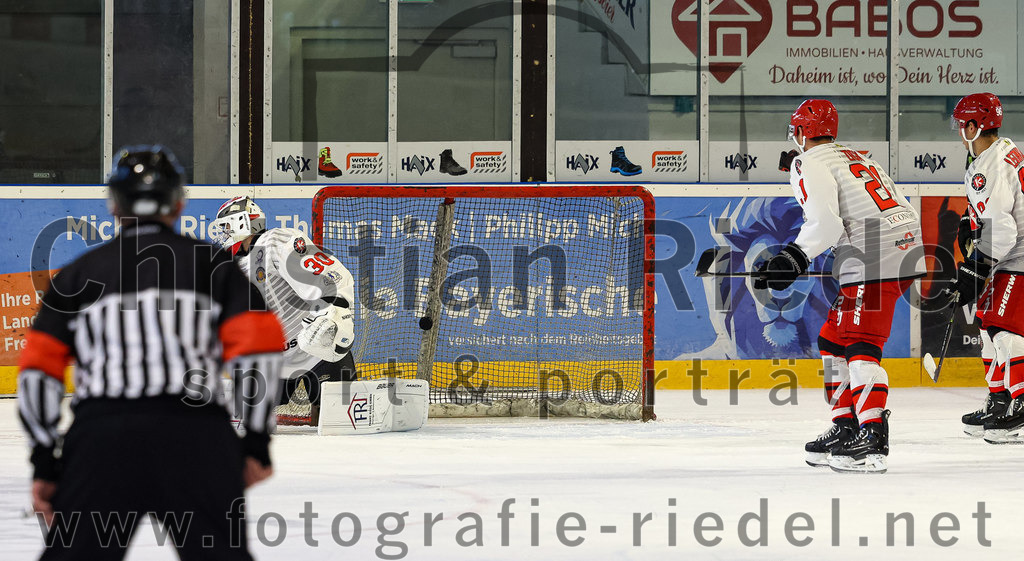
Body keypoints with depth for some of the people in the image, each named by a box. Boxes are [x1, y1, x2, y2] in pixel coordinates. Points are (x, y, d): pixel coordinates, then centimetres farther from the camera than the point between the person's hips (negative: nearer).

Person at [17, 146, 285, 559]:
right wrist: (256, 442, 9)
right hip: (196, 432, -1)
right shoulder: (213, 263, 14)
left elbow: (39, 372, 10)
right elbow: (257, 351, 3)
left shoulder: (76, 274, 17)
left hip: (101, 435, 1)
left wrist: (44, 463, 14)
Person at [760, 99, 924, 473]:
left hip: (875, 258, -9)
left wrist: (793, 258, -14)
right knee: (833, 339, 16)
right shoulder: (852, 157, 27)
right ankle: (845, 428, 18)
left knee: (859, 342, -14)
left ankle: (872, 440, -24)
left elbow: (824, 222, -15)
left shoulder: (808, 163, 0)